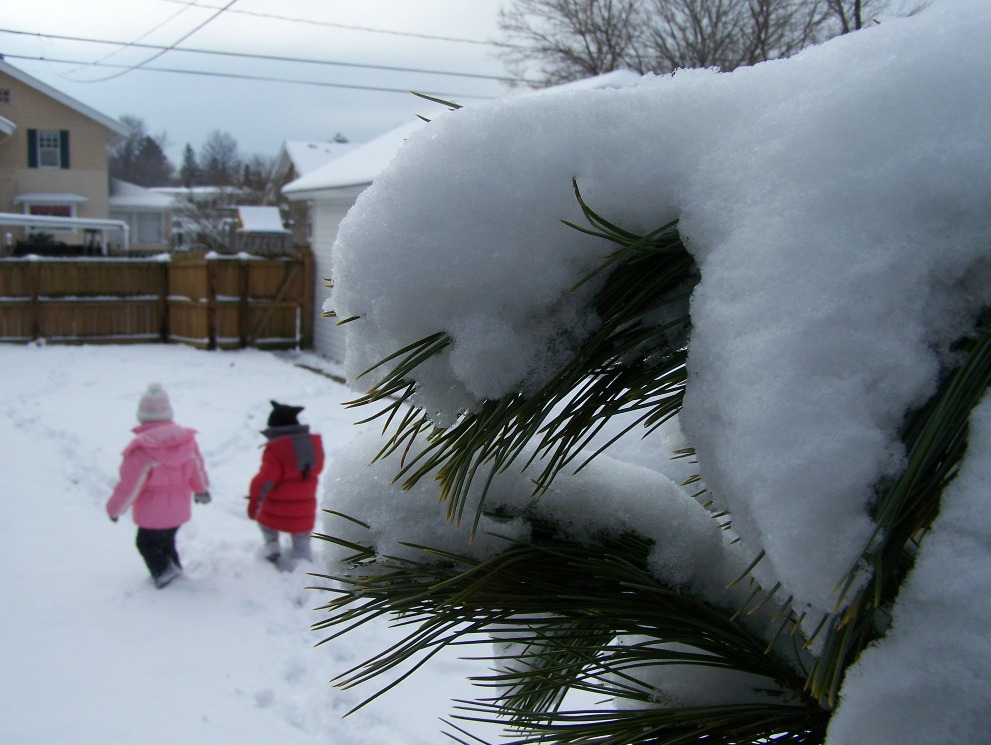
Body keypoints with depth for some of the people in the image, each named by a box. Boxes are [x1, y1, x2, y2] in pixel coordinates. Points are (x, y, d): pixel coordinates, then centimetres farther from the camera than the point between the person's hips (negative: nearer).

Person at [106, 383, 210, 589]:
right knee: (167, 541, 25)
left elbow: (129, 485, -19)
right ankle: (173, 568, 33)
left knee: (146, 543, 16)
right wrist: (201, 490, 26)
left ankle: (163, 571, 4)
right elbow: (197, 471, 6)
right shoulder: (187, 439, -9)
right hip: (179, 510, 5)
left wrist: (114, 509, -3)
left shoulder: (141, 449, -26)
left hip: (153, 514, -5)